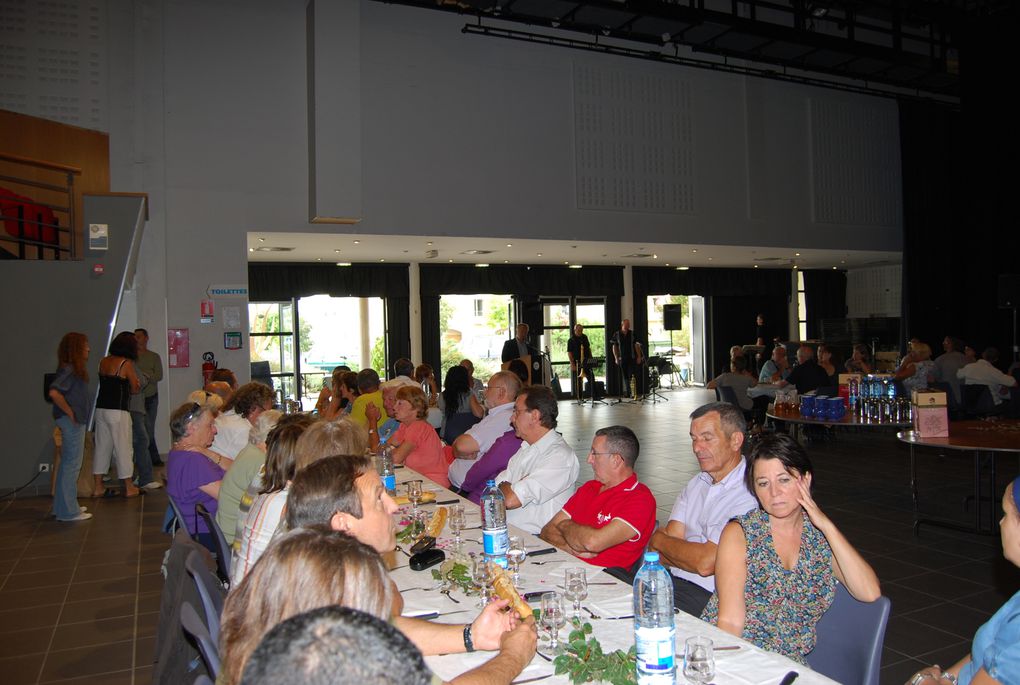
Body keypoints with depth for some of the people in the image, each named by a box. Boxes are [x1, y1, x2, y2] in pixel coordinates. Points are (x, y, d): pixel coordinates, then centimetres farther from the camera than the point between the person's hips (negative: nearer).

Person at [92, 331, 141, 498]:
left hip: (101, 408, 6)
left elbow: (107, 382, 14)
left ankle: (97, 487, 17)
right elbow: (134, 389, -4)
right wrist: (136, 383, 16)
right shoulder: (126, 363, -10)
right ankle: (129, 488, 10)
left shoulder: (103, 361, 8)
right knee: (124, 447, 2)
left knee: (102, 447, 13)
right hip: (117, 411, -6)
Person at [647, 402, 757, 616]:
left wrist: (658, 540, -1)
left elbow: (706, 563, -17)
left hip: (708, 597, -7)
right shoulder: (697, 484, 14)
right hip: (674, 582, 7)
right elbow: (659, 553, 7)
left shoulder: (750, 495, -13)